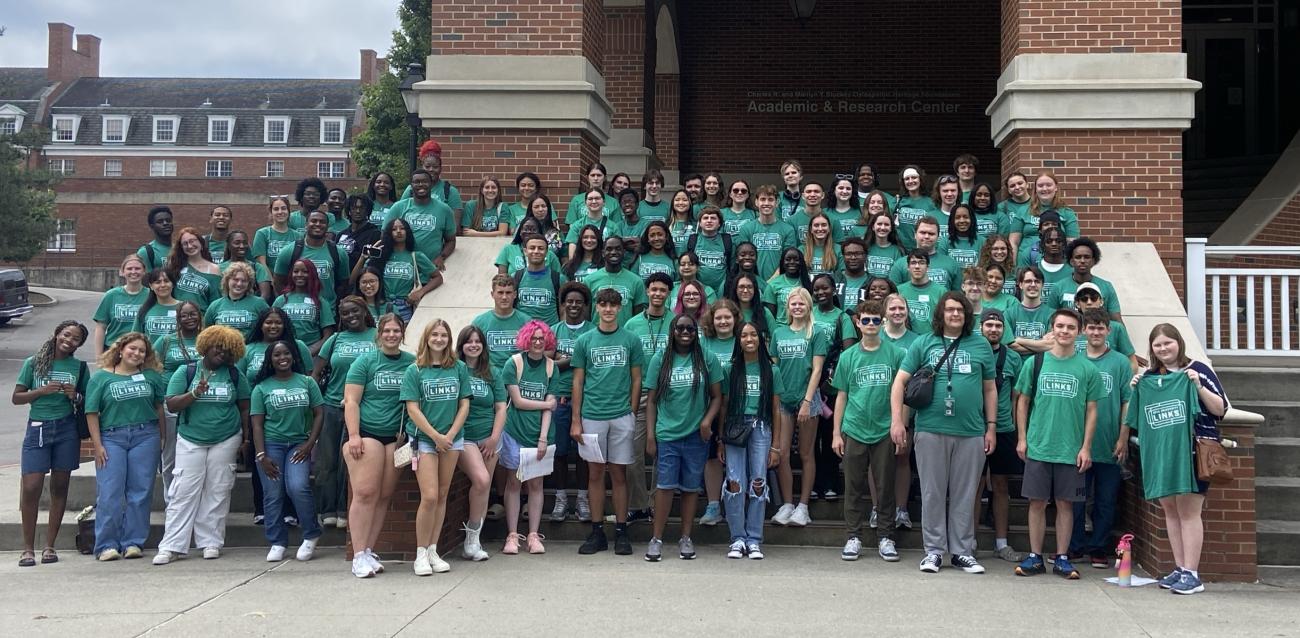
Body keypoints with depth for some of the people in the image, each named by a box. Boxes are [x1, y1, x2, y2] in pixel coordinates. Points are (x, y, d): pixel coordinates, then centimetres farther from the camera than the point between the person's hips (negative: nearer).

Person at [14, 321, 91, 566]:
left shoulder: (80, 367, 7)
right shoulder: (33, 363, 4)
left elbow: (88, 403, 12)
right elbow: (17, 398, 3)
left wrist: (75, 397, -9)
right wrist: (43, 391, -12)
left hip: (66, 429, 1)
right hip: (37, 428, -1)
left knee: (59, 488, 4)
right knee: (31, 489, -7)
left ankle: (49, 546, 12)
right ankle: (28, 548, 3)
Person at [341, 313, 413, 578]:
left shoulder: (412, 363, 10)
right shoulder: (365, 362, 0)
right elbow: (351, 401, -4)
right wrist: (353, 436, -13)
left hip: (396, 436, 4)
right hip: (366, 433, -4)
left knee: (384, 497, 4)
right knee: (365, 493, -10)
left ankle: (368, 551, 13)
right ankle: (359, 556, -6)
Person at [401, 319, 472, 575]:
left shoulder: (459, 369, 6)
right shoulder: (414, 371, -2)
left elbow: (464, 404, 5)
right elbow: (412, 409, -6)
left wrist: (450, 435, -6)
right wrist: (436, 436, -11)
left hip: (452, 439, 3)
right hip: (424, 439, -3)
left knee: (442, 496, 6)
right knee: (430, 497, -11)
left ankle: (433, 551, 14)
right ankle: (421, 554, 0)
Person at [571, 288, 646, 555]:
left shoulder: (631, 340, 4)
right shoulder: (585, 341, 5)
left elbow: (636, 380, 7)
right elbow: (578, 381, 6)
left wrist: (632, 414, 1)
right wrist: (576, 420, 1)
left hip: (621, 416, -1)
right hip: (592, 416, 1)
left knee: (619, 474, 4)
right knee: (595, 473, 6)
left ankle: (621, 531, 11)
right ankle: (597, 531, 13)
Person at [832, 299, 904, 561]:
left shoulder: (895, 353, 0)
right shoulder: (848, 356, 5)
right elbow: (841, 396, 8)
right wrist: (836, 433, 5)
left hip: (885, 431, -1)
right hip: (854, 430, 1)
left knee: (885, 487, 5)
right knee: (854, 487, 6)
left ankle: (885, 537, 15)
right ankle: (854, 537, 15)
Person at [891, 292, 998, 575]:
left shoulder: (981, 346, 10)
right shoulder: (923, 344, 6)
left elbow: (990, 389, 13)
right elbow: (900, 382, 3)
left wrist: (991, 427, 7)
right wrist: (897, 420, -7)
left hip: (971, 433, 1)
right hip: (931, 430, -1)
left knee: (965, 495, 7)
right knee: (933, 493, 5)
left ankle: (962, 551, 17)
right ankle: (934, 550, 14)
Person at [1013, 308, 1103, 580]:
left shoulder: (1087, 369, 2)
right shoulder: (1034, 363, 3)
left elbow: (1092, 410, 4)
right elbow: (1023, 402, 8)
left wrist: (1086, 447, -1)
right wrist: (1021, 438, 2)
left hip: (1071, 450, 0)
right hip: (1037, 447, 0)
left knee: (1065, 504, 6)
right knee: (1037, 502, 4)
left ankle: (1062, 558, 15)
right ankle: (1035, 557, 13)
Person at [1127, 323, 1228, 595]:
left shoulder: (1197, 370, -2)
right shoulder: (1149, 377, 12)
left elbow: (1221, 409, -5)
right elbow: (1138, 417, 19)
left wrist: (1198, 386, -18)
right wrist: (1135, 390, 3)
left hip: (1192, 451, -6)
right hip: (1160, 453, 6)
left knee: (1188, 511, -6)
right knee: (1170, 510, 9)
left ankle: (1192, 574, -3)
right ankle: (1180, 569, 17)